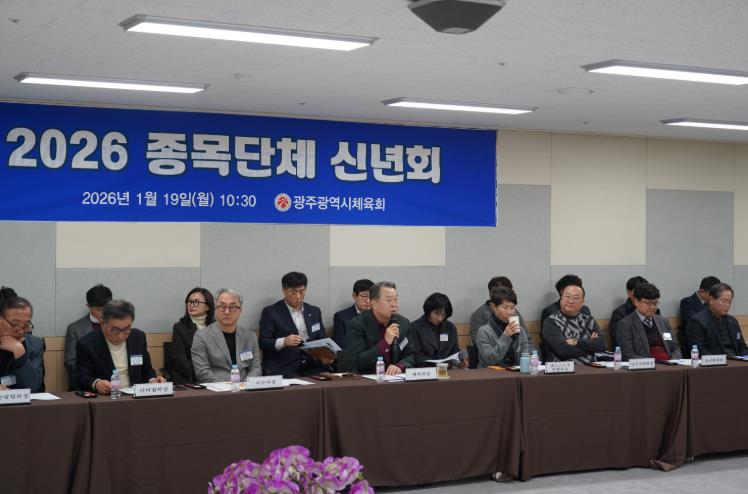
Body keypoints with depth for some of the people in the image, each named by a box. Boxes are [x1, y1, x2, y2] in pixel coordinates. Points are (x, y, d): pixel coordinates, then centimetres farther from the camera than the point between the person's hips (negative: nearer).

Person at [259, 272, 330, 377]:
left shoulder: (314, 312, 17)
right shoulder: (270, 312, 2)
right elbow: (263, 343, -4)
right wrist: (283, 342, -23)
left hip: (311, 367, 4)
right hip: (283, 368, -4)